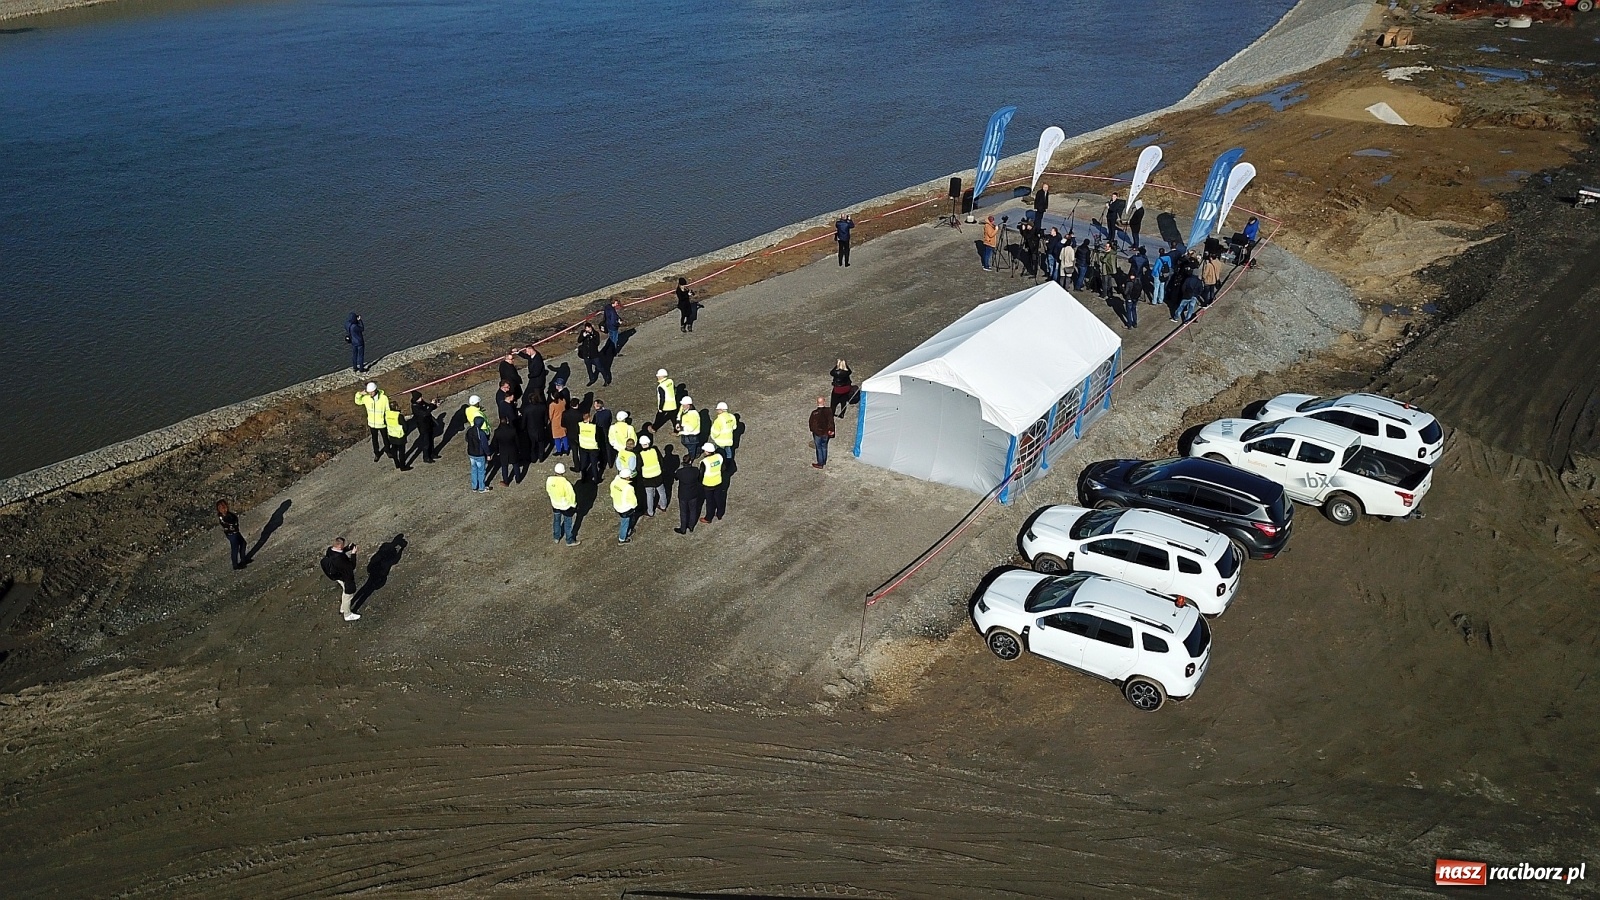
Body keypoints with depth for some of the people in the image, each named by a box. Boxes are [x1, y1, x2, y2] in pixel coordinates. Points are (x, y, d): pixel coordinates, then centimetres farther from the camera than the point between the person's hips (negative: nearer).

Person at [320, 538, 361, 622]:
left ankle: (343, 609, 54)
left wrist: (348, 548, -6)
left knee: (345, 593, 33)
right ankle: (347, 615, 38)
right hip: (346, 579, -9)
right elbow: (351, 567, -33)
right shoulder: (338, 558, -42)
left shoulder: (330, 550, -17)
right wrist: (353, 554, -30)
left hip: (338, 576, 9)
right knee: (347, 596, 16)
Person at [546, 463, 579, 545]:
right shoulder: (565, 483, -35)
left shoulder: (549, 480, -19)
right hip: (565, 505, -5)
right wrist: (573, 504, -2)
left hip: (555, 504, 5)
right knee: (568, 523, 16)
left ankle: (557, 538, 47)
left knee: (556, 521, 27)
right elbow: (571, 495, -22)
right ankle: (569, 541, 33)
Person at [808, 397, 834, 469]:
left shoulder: (814, 413, -20)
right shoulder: (829, 411, -16)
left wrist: (812, 431, 10)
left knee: (819, 448, 13)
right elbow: (831, 422, -11)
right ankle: (824, 462, 36)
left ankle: (820, 464, 22)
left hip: (817, 433, -3)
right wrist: (830, 430, 2)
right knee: (824, 447, 22)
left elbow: (811, 423, -8)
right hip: (826, 433, 3)